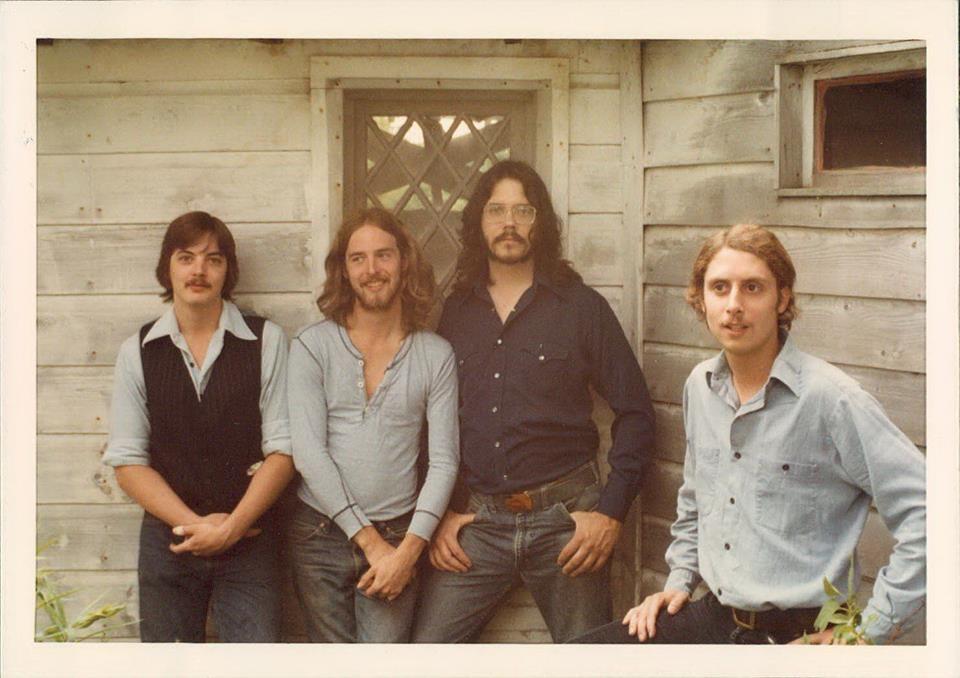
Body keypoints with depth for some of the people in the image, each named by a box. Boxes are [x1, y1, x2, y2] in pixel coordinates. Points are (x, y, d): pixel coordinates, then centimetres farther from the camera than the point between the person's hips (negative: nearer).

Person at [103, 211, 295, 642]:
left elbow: (282, 449, -4)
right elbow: (127, 463, 0)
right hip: (168, 539, 2)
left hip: (247, 542, -1)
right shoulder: (137, 352, 4)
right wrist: (196, 524, -11)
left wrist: (231, 527, -12)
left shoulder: (265, 341, -1)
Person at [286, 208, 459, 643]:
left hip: (398, 538, 1)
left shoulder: (436, 355, 3)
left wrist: (408, 549, -10)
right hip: (321, 535, 0)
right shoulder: (312, 346, -1)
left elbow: (444, 461, 1)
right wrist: (369, 540, -10)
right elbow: (308, 452, -8)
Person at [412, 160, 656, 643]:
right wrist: (440, 513, 4)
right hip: (477, 519, 2)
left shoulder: (582, 307, 3)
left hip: (564, 516, -2)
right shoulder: (456, 313, 11)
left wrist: (611, 511, -6)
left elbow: (634, 413, 2)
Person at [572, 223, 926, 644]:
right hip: (712, 619, 6)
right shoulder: (701, 386, 8)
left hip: (794, 636, -6)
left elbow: (923, 513, -18)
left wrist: (871, 631, -15)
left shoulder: (830, 399, -16)